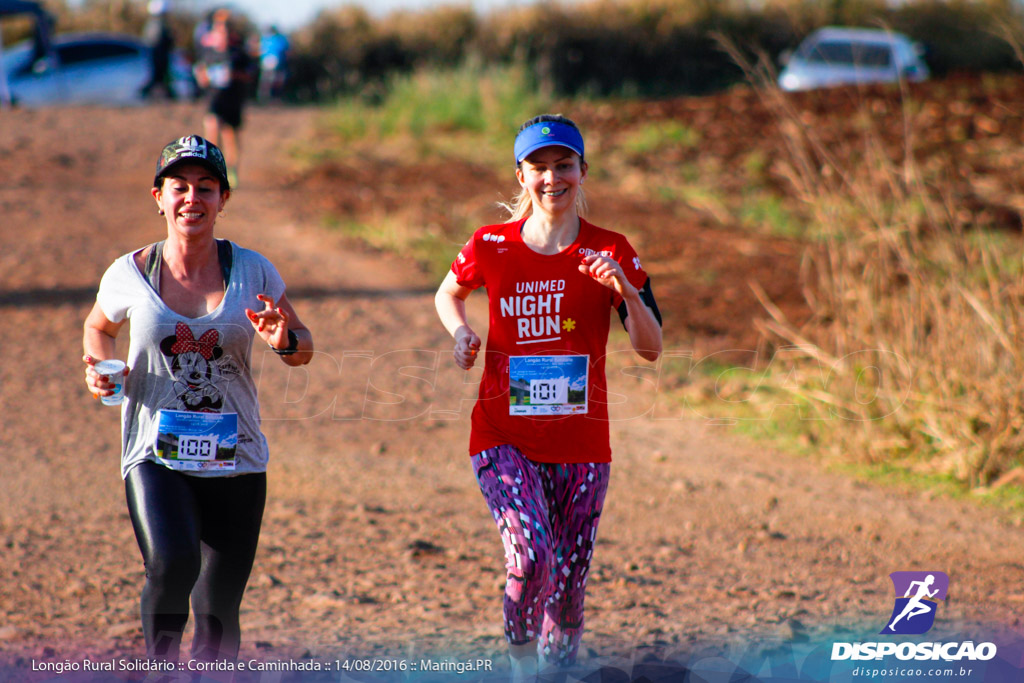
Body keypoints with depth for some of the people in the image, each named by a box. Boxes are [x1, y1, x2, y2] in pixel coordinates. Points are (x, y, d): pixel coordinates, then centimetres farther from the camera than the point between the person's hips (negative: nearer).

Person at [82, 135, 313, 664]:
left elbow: (303, 347, 10)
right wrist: (99, 368, -1)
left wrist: (284, 342, -13)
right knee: (172, 563, -28)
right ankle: (160, 665, -1)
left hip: (235, 460, 2)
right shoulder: (130, 274, -1)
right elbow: (99, 327, 20)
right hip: (155, 456, -1)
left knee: (220, 613, 4)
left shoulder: (253, 271, 0)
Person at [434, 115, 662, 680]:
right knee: (532, 556, -23)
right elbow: (448, 294, 21)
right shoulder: (491, 246, 0)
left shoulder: (610, 252, -1)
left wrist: (626, 290, -22)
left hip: (580, 444, 1)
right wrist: (460, 332, 0)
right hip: (504, 437, -1)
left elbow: (650, 348, -5)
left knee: (567, 587, 5)